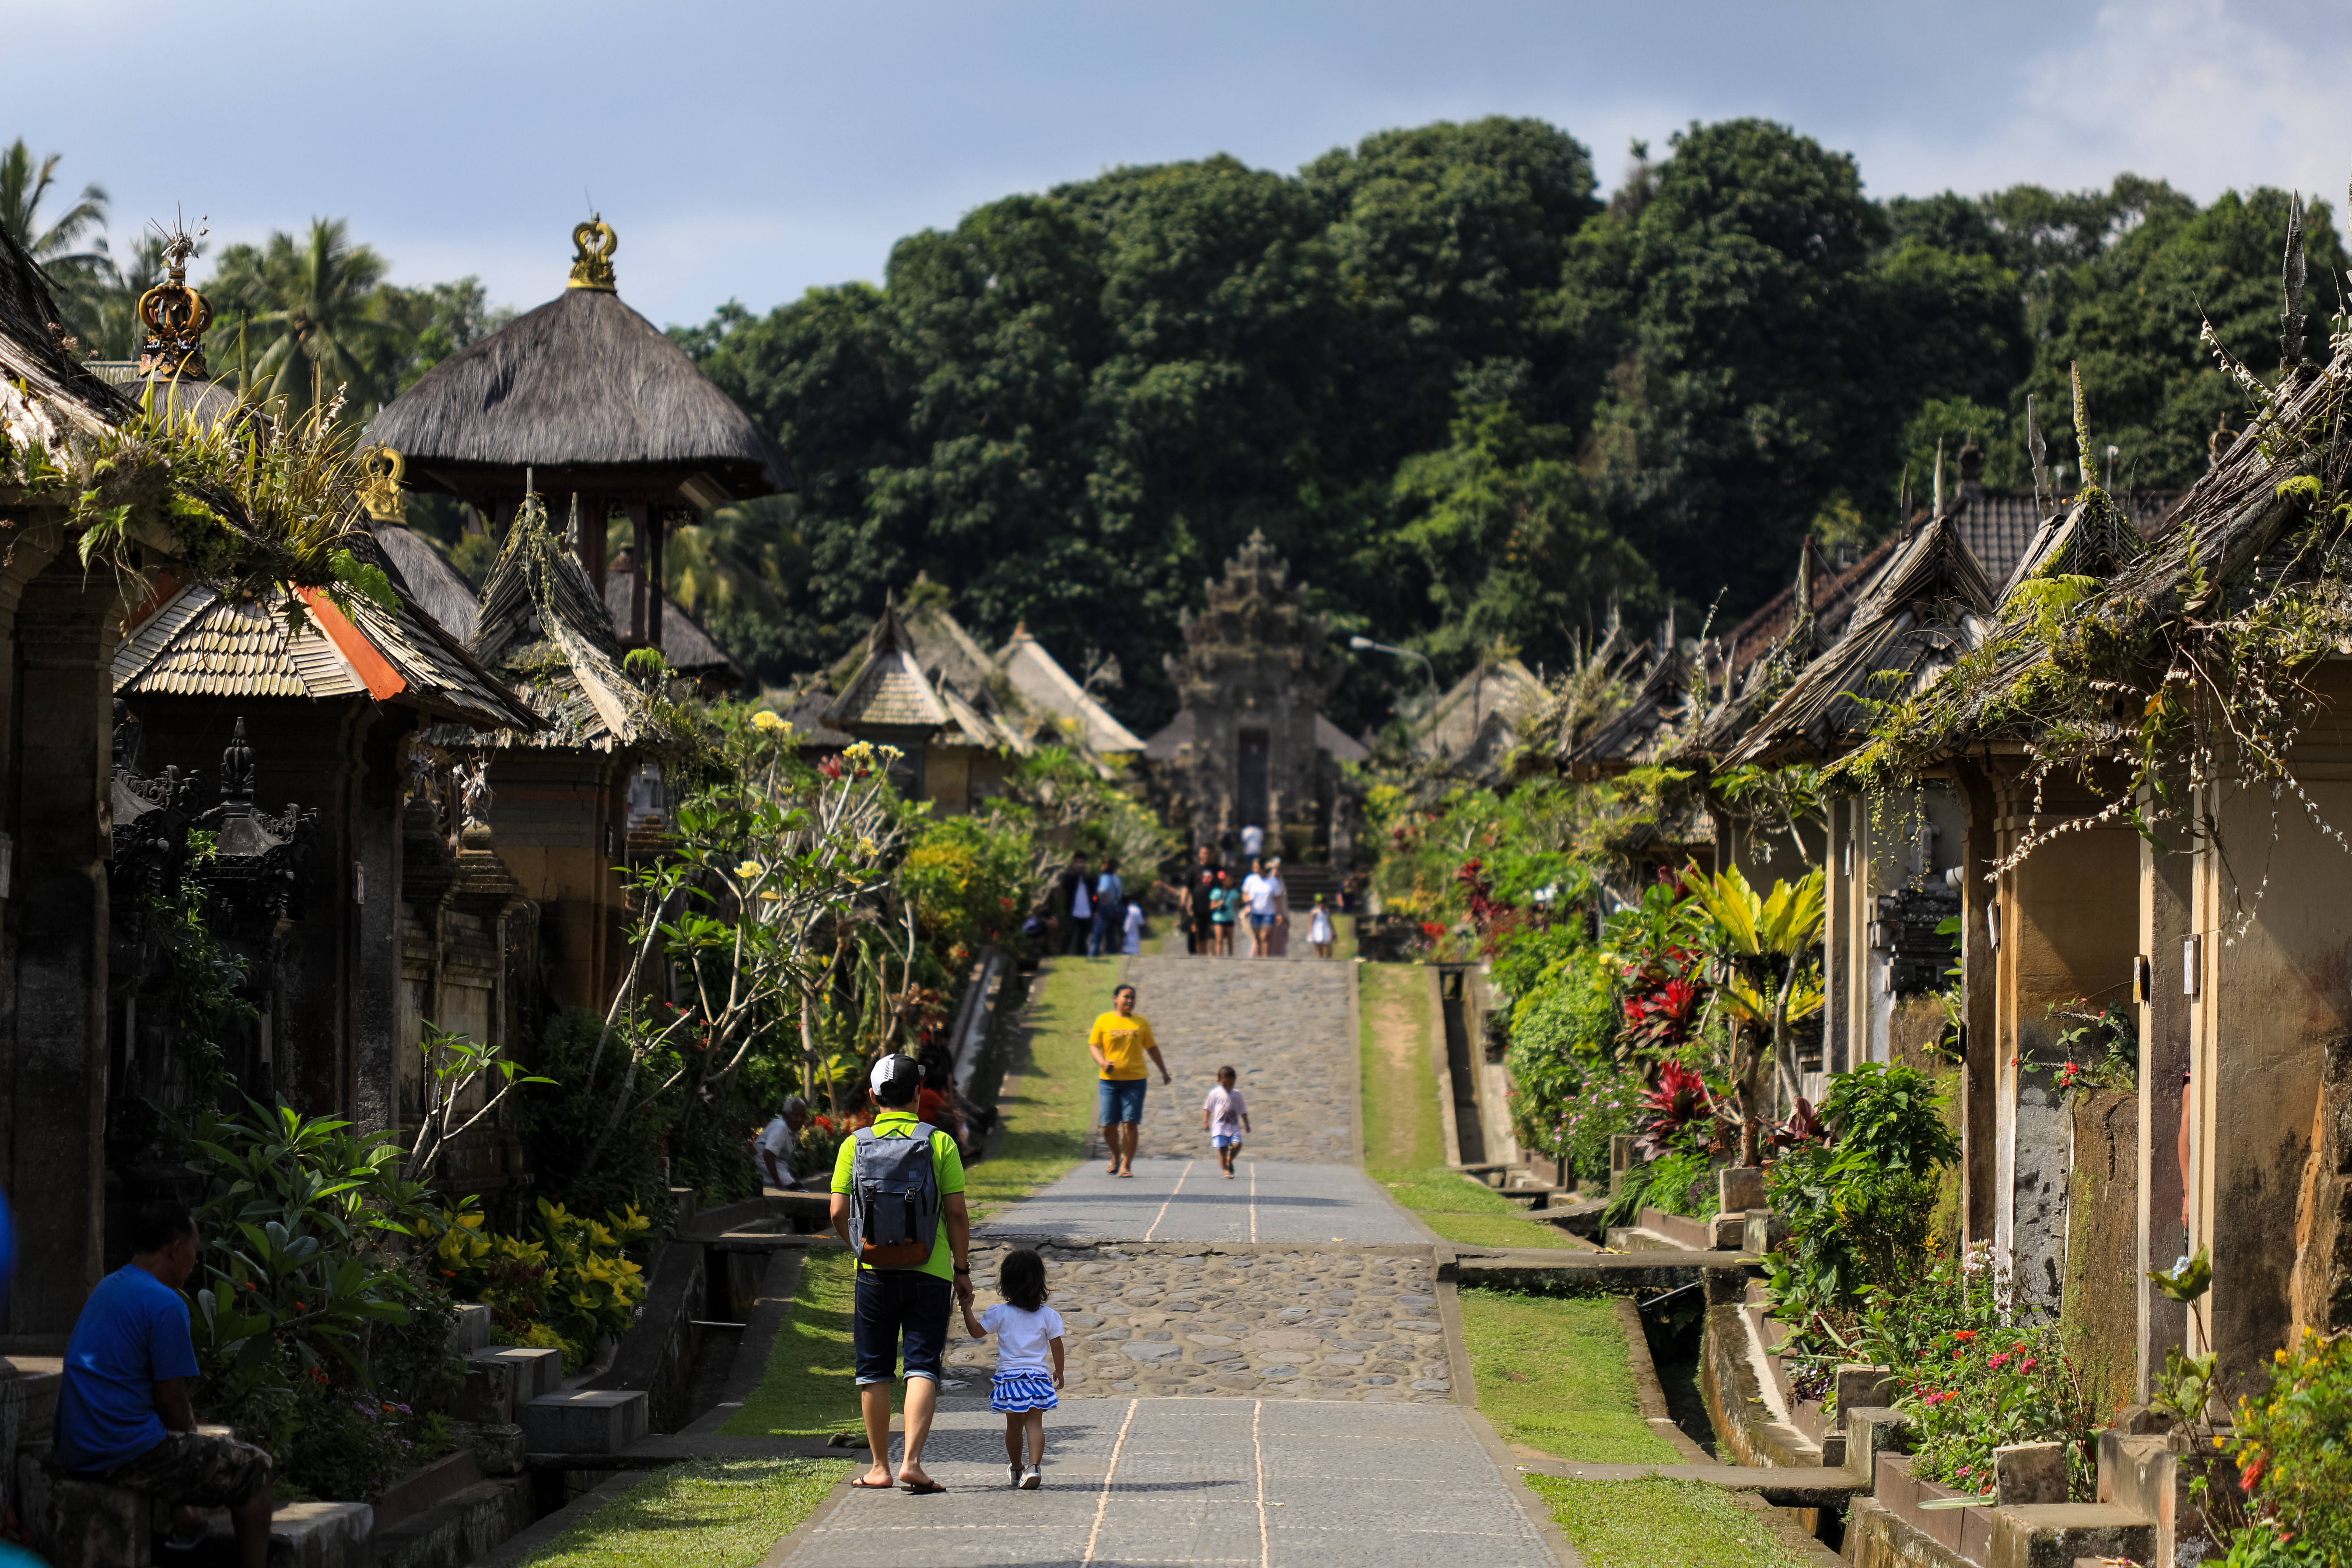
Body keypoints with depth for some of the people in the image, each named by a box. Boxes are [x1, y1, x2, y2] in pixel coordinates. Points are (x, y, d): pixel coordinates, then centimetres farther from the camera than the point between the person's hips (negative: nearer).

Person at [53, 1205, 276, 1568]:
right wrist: (190, 1436, 7)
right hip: (125, 1454, -9)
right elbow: (170, 1399, -13)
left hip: (74, 1452, 9)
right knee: (253, 1468, 4)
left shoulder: (106, 1290, 14)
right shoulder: (166, 1304, -14)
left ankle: (185, 1532, 33)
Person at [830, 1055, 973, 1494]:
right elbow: (957, 1213, -5)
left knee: (874, 1370, 12)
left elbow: (839, 1214, -1)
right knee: (922, 1367, -1)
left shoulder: (855, 1145, 0)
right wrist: (962, 1269, 5)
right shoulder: (939, 1143, -4)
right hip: (929, 1272, -1)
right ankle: (912, 1463, -15)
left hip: (875, 1271, 1)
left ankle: (880, 1468, 15)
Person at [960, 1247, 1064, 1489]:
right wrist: (1058, 1372, 17)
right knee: (1034, 1423, -5)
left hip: (1008, 1376, 0)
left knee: (1014, 1424, 14)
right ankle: (1034, 1466, -24)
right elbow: (1057, 1346, 3)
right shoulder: (1048, 1315, -1)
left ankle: (1016, 1469, 28)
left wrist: (967, 1308, 13)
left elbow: (976, 1331, 2)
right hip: (1038, 1376, 0)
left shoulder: (1000, 1313, -5)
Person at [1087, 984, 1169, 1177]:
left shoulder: (1141, 1023, 10)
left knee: (1130, 1124, -8)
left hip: (1135, 1080, 0)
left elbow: (1152, 1048, 20)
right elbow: (1093, 1046, 3)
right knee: (1108, 1125, 0)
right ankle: (1116, 1155, 28)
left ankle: (1126, 1165, -2)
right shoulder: (1104, 1021, 5)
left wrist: (1163, 1072, 21)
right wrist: (1102, 1062, -16)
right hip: (1109, 1080, 0)